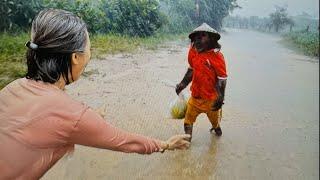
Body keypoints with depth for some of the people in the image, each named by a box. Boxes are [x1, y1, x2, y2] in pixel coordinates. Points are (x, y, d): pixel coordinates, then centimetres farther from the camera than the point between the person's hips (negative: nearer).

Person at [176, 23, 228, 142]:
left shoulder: (216, 56, -20)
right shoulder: (193, 52, -3)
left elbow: (222, 79, -16)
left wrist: (220, 99, -18)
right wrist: (182, 85, 12)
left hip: (211, 97, -4)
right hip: (195, 95, 4)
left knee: (214, 117, 21)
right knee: (188, 119, 6)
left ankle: (217, 128, 52)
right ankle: (187, 138, 24)